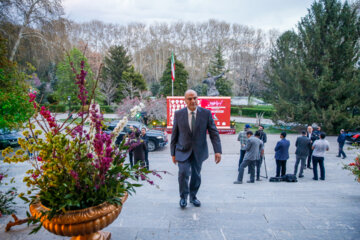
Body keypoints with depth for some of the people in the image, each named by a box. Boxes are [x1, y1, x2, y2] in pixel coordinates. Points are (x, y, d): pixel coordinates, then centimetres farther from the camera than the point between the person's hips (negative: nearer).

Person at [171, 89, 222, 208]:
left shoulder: (206, 113, -6)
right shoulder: (178, 114, -5)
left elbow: (214, 133, -6)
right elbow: (174, 135, 1)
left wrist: (218, 151, -14)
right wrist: (173, 153, 2)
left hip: (199, 151, 1)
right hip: (183, 150, -1)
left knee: (196, 175, 10)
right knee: (183, 173, -14)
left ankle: (193, 196, 32)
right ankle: (183, 197, 10)